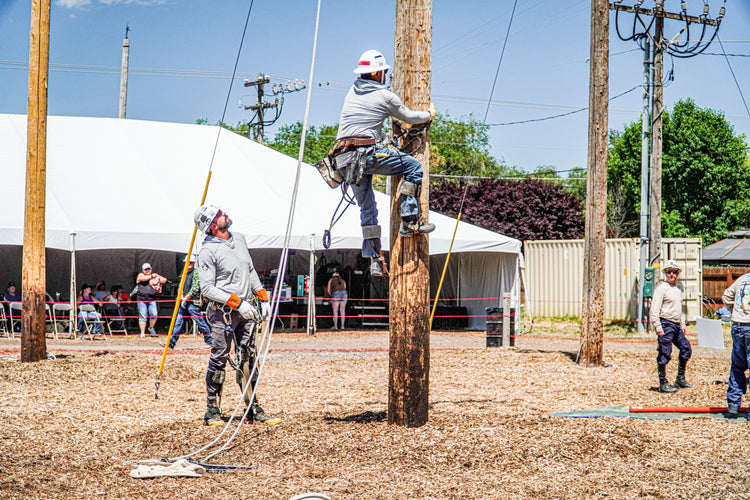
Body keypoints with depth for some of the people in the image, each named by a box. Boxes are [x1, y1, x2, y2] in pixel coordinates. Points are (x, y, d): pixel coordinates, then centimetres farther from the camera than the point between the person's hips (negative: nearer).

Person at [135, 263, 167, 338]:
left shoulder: (155, 276, 17)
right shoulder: (140, 275, 10)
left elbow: (164, 280, 15)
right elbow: (142, 278, -13)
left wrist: (160, 279, -6)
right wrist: (151, 276, -1)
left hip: (152, 299, 2)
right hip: (142, 299, -2)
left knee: (154, 315, -8)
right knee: (143, 316, -5)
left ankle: (151, 328, 18)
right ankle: (142, 332, 2)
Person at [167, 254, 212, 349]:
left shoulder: (196, 273, -6)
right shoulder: (185, 274, 19)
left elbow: (195, 289, -13)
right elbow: (181, 286, 17)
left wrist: (185, 299, -12)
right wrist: (181, 296, -2)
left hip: (193, 302, -7)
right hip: (184, 302, 7)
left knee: (200, 322, -2)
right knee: (178, 322, 0)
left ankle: (209, 340, 11)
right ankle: (171, 342, -4)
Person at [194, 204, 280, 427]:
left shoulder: (239, 239, 11)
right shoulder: (208, 251, -12)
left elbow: (251, 271, 20)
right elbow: (207, 288, -15)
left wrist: (263, 298, 13)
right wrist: (237, 302, -19)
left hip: (246, 310, 7)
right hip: (223, 312, -7)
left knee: (248, 358, 8)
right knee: (219, 359, -3)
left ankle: (253, 409, 13)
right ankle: (212, 411, 7)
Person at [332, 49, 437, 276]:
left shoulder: (352, 91, 19)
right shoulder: (385, 96, 1)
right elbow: (409, 117, 14)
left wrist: (385, 137, 46)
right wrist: (429, 114, 34)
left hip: (343, 159, 7)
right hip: (367, 152, -7)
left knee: (367, 208, 13)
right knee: (413, 166, 6)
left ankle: (374, 259, 10)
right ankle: (409, 220, -3)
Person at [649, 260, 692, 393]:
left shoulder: (678, 288, 16)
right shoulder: (662, 287, -9)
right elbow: (654, 308, -15)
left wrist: (682, 323, 22)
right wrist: (657, 326, -22)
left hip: (676, 325, 9)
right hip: (665, 324, -8)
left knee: (686, 349, 11)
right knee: (664, 354, -6)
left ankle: (680, 379, 21)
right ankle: (663, 384, -1)